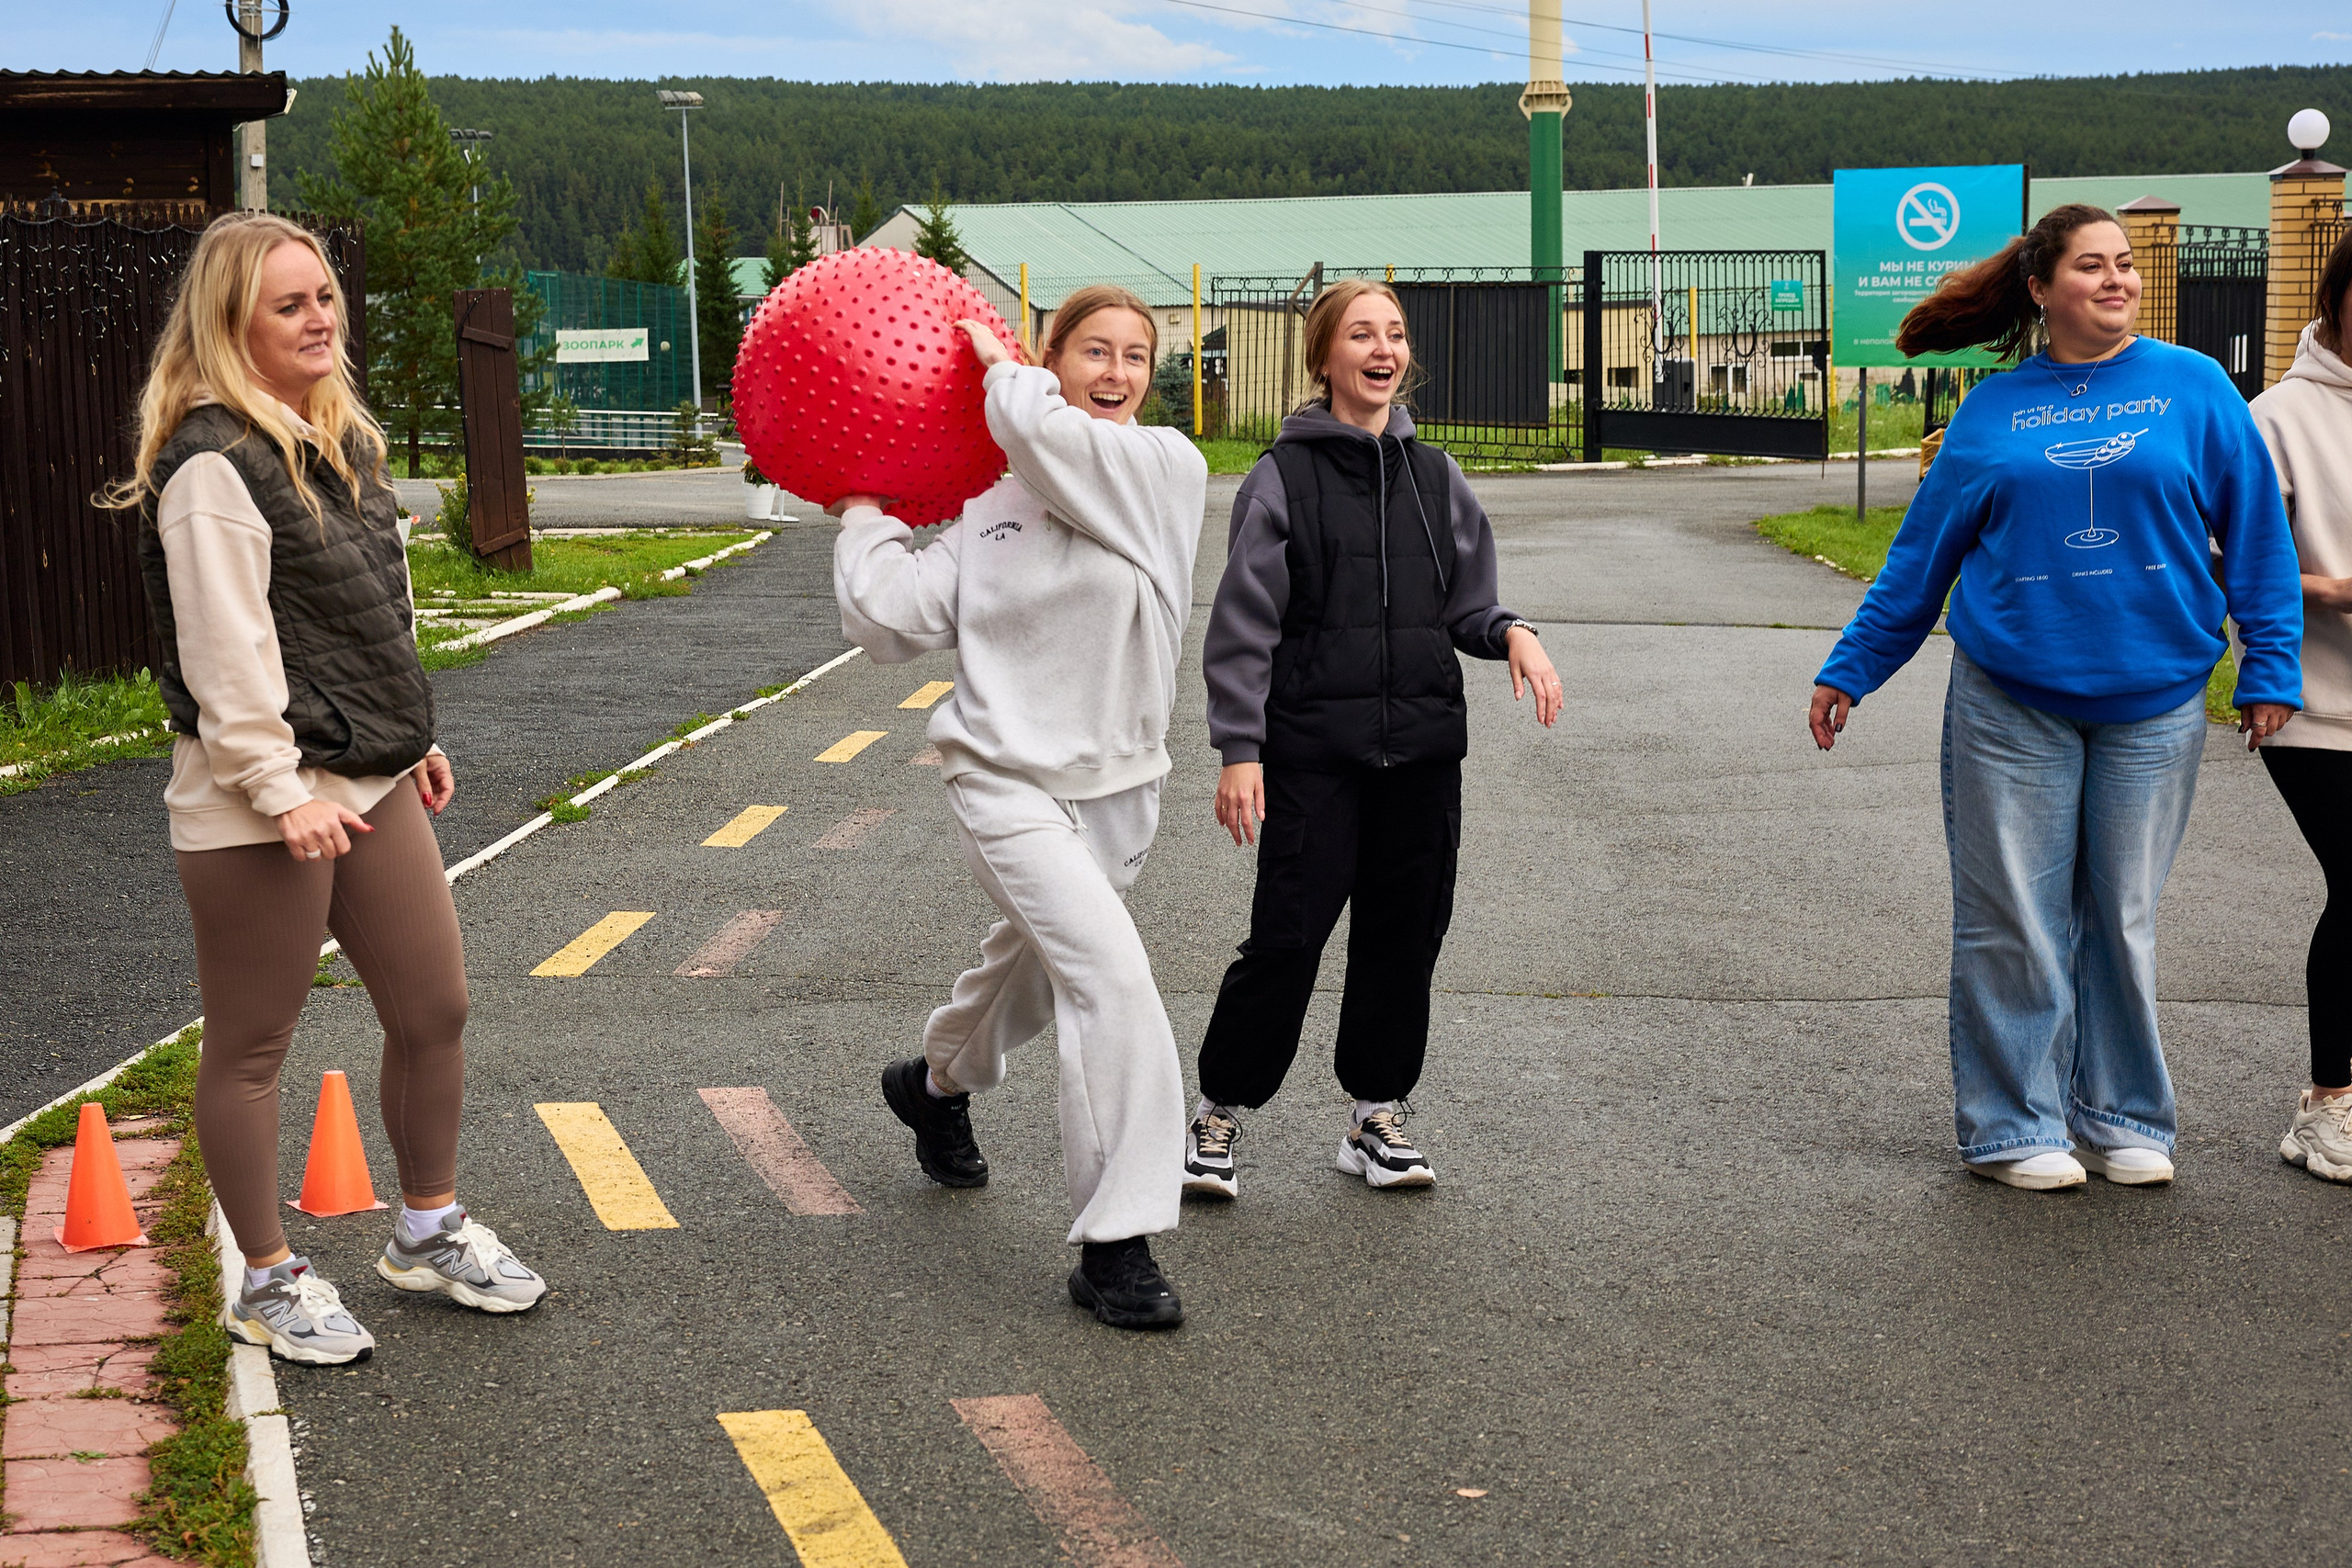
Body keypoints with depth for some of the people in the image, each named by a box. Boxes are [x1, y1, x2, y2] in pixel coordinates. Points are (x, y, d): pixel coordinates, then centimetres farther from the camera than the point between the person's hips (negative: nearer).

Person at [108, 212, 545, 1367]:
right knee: (251, 1048, 4)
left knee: (434, 1010, 13)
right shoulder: (212, 464, -16)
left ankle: (428, 1231, 32)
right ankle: (268, 1284, 18)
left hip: (367, 780, 9)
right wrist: (280, 792, -22)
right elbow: (224, 648, -20)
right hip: (256, 804, -9)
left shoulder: (339, 439, 14)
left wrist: (410, 735, 21)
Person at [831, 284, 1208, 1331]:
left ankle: (938, 1085, 58)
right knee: (1111, 978, -20)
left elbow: (1042, 430, -24)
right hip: (1010, 782, -3)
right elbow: (894, 622, -4)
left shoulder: (1166, 469, -6)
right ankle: (1115, 1243, -14)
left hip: (1117, 785, 3)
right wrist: (862, 511, 4)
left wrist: (994, 363, -6)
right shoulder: (992, 505, -2)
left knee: (1034, 964, 25)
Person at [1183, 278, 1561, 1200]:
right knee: (1288, 936, -7)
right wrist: (1240, 750, -11)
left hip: (1421, 746, 5)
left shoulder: (1434, 477, 10)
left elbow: (1463, 606, 16)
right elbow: (1244, 623, -5)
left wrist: (1510, 632, -7)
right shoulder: (1284, 477, -4)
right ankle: (1219, 1112, 10)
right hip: (1313, 751, -5)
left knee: (1405, 932, 9)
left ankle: (1378, 1117, 23)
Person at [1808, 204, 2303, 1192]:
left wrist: (2270, 668, 2)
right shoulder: (1993, 412, 4)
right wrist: (1848, 670, 11)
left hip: (2152, 702, 0)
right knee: (2015, 922, 2)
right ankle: (2016, 1126, 13)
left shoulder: (2194, 388, 4)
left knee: (2124, 918, 9)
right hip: (2011, 702, 0)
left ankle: (2123, 1117, 23)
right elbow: (1921, 553, 10)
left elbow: (2254, 534, 6)